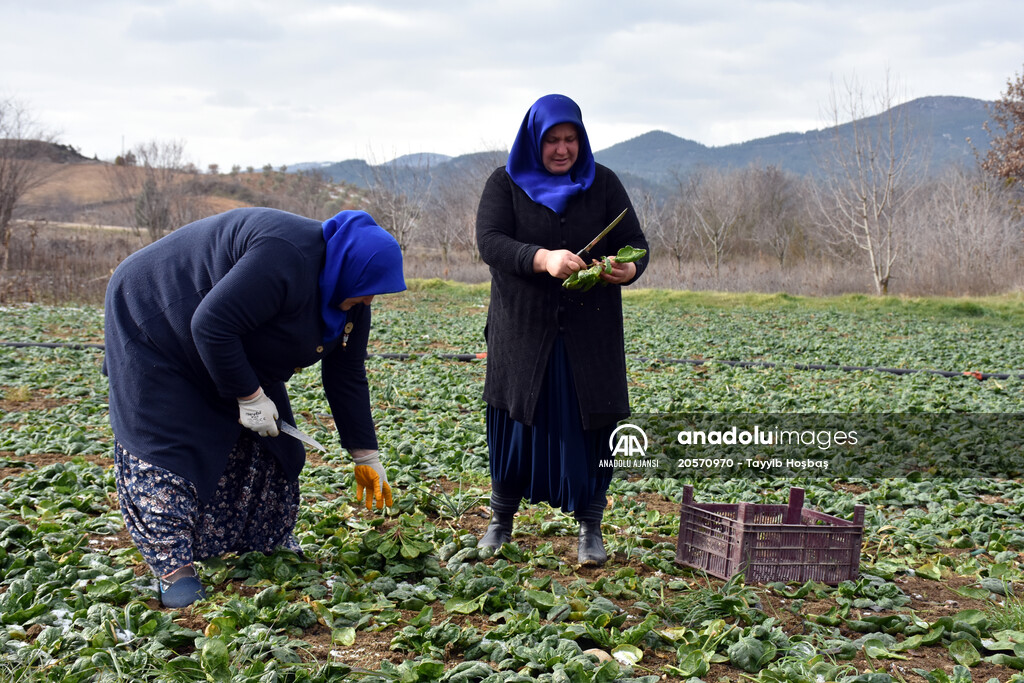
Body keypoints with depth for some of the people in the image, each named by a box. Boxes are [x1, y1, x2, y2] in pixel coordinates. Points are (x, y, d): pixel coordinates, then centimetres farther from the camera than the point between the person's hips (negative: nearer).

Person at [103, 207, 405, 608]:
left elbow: (346, 377, 1)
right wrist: (249, 395, -28)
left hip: (234, 347, 9)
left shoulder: (348, 301, -7)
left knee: (260, 444, 6)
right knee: (164, 450, -12)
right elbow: (210, 325, -37)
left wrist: (365, 457, 2)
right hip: (157, 329, -8)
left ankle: (275, 550, 19)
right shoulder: (284, 262, -38)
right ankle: (174, 567, -8)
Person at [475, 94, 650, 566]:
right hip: (523, 331, 0)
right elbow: (489, 242, -13)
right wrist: (542, 259, -30)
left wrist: (628, 269, -23)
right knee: (516, 424, 6)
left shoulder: (603, 183, 6)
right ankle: (501, 522, 23)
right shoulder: (505, 184, 2)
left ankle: (590, 529, 12)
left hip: (590, 335, 1)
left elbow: (635, 242, 2)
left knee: (590, 428, 0)